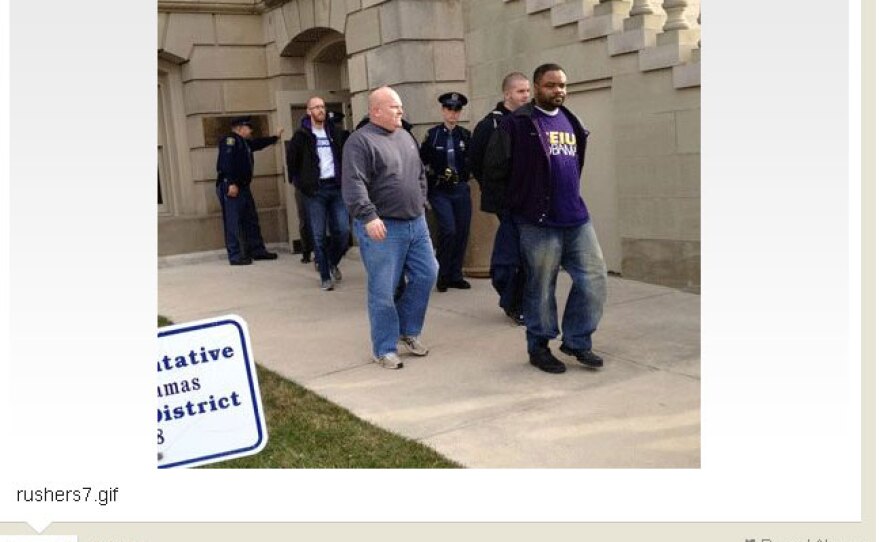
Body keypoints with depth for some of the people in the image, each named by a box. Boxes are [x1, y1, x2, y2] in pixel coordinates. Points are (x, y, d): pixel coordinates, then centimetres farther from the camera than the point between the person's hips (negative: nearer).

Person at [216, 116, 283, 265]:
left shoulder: (244, 142, 22)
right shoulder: (230, 139, -9)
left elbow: (258, 143, 41)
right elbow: (226, 162, -21)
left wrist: (275, 137, 50)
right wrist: (231, 183, -28)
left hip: (242, 187, 11)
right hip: (230, 187, -11)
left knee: (251, 220, 15)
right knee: (233, 223, -8)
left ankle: (257, 250, 24)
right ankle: (235, 256, -6)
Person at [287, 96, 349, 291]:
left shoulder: (334, 132, 11)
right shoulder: (301, 135, 0)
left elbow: (343, 156, 18)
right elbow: (292, 162, 5)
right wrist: (301, 184, 2)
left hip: (336, 187, 3)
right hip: (315, 190, -3)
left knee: (342, 231, -2)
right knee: (319, 236, -1)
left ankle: (332, 262, 25)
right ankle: (325, 277, 8)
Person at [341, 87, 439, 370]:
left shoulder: (405, 137, 15)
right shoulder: (360, 141, -10)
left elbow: (420, 174, 24)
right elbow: (353, 185, -20)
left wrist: (421, 202, 17)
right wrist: (368, 216, -28)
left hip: (416, 223, 8)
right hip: (383, 229, -7)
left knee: (426, 275, 10)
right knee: (383, 291, -1)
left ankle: (408, 330, 29)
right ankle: (384, 349, 12)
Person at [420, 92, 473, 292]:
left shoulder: (465, 135, 3)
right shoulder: (433, 134, -2)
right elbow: (422, 163, -1)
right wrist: (425, 193, -3)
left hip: (461, 190, 3)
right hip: (440, 191, -3)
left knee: (462, 232, 4)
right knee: (448, 230, -13)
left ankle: (455, 275, 17)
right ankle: (442, 275, 5)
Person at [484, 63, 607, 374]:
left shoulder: (571, 122, 14)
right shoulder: (517, 124, -7)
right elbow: (494, 171, -7)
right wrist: (519, 197, 4)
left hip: (577, 217, 6)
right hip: (539, 221, -6)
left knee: (594, 278, 5)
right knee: (541, 287, 4)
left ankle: (577, 341, 21)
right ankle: (539, 347, 22)